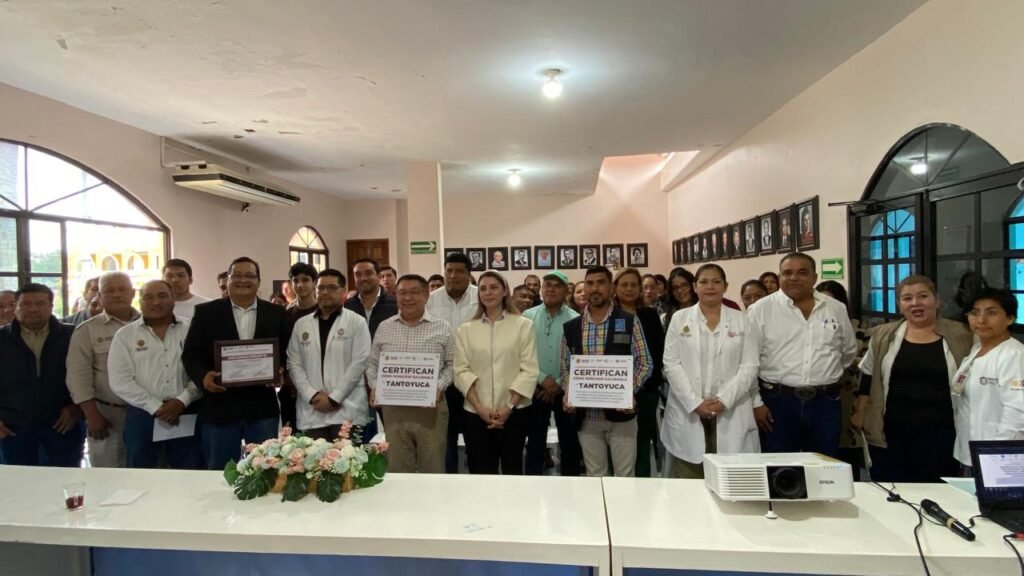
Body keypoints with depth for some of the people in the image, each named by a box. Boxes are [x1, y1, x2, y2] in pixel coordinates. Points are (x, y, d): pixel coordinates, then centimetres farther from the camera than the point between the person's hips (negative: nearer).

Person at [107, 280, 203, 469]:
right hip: (142, 415, 1)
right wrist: (156, 407, -10)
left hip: (187, 414, 0)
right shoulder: (125, 335, 4)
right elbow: (120, 381, -3)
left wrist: (182, 400, -14)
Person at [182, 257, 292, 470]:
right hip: (219, 407, 0)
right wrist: (203, 376, -17)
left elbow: (288, 352, 6)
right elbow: (191, 352, 1)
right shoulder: (206, 312, 5)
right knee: (219, 471, 10)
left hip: (262, 407, 1)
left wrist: (280, 371, -14)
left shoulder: (277, 314, 7)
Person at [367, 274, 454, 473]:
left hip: (431, 407, -2)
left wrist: (439, 385, -13)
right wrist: (375, 386, -4)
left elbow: (452, 364, 3)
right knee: (397, 470, 11)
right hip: (393, 408, 2)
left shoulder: (443, 328, 1)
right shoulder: (384, 327, 8)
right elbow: (372, 363, 12)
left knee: (432, 471, 8)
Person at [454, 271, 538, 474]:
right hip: (476, 413, 1)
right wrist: (479, 407, -10)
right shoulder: (465, 330, 7)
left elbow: (529, 370, -4)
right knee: (481, 472, 6)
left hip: (514, 411, -1)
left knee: (512, 469, 8)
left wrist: (509, 406, -11)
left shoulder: (523, 325, 1)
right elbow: (461, 371, 1)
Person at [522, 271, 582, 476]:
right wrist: (543, 378, -12)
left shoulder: (575, 320, -3)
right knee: (535, 442, 11)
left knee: (569, 442, 11)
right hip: (536, 388, 1)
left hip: (566, 390, 0)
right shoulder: (528, 317, 0)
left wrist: (559, 384, -10)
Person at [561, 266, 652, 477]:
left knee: (624, 475, 8)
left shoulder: (629, 322, -3)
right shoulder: (571, 327, 4)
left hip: (621, 412, -2)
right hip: (586, 415, 2)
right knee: (594, 476, 14)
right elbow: (565, 368, 9)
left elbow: (644, 363, -2)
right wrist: (569, 393, -9)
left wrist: (629, 391, -18)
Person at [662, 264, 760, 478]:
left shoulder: (740, 320, 8)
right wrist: (695, 403, -11)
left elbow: (749, 366, 1)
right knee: (687, 486, 2)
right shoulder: (680, 318, 6)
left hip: (731, 415, 1)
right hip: (688, 413, 0)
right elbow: (671, 365, -1)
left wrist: (724, 400, -11)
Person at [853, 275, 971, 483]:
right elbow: (868, 377, 9)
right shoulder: (884, 335, 4)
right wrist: (860, 413, 6)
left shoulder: (959, 335, 2)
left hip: (939, 432, 0)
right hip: (890, 432, 1)